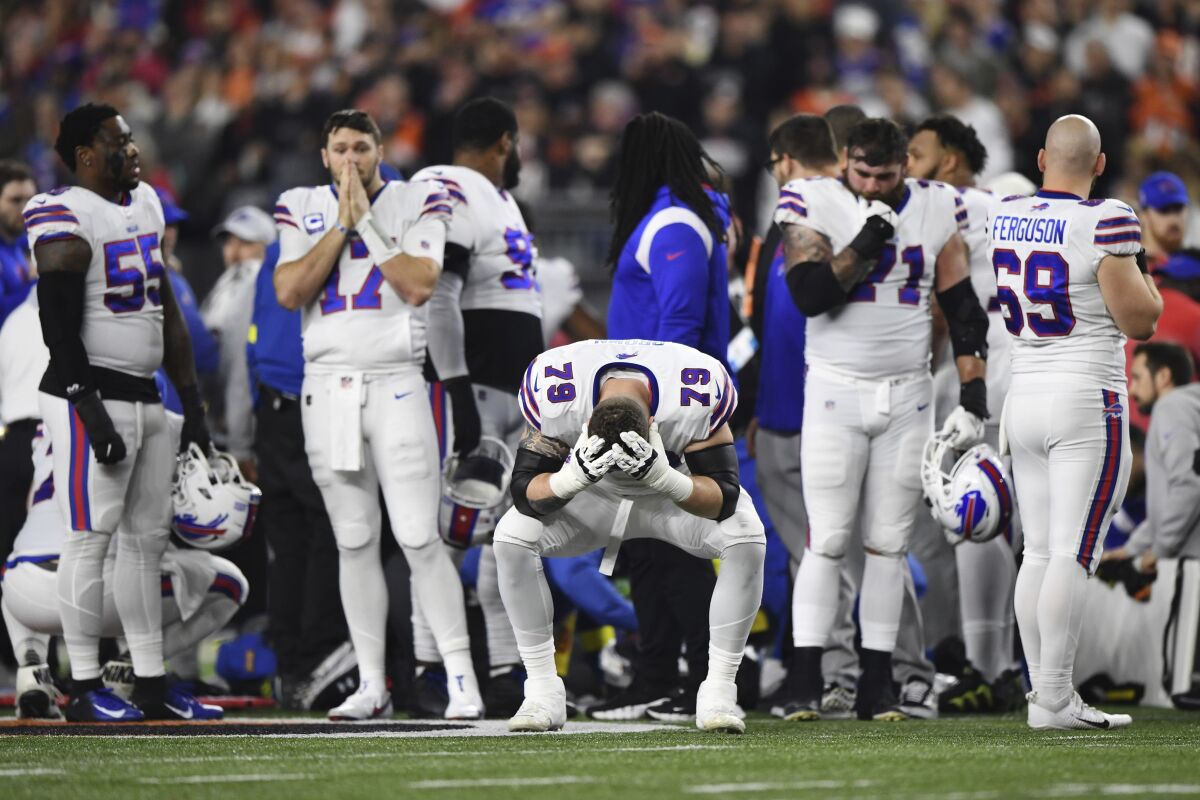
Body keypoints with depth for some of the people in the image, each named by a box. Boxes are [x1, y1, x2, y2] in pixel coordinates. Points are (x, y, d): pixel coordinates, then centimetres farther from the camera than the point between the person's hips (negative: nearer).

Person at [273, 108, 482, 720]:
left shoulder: (417, 202, 2)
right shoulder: (302, 209, 9)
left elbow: (420, 285, -13)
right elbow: (289, 292, -5)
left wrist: (367, 220, -11)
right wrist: (342, 223, -8)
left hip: (396, 387, -3)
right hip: (327, 388, 3)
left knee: (419, 537, -10)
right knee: (354, 542, 6)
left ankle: (461, 677, -7)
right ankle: (371, 685, 11)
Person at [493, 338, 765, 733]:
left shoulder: (697, 399, -37)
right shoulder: (555, 398, -34)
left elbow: (723, 499, -32)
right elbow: (525, 490, -27)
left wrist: (663, 478, -51)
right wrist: (574, 477, -49)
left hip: (676, 490, -1)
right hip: (591, 494, 1)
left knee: (745, 539, -30)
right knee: (512, 538, -25)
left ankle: (718, 692, -18)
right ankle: (542, 691, -13)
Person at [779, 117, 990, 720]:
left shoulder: (936, 211, 4)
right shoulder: (815, 206, -5)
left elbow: (964, 312, 6)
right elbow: (810, 295, -17)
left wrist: (973, 397, 0)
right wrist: (866, 244, -23)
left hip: (908, 398, 3)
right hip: (836, 393, -3)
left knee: (889, 544, 3)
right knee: (827, 541, -7)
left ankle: (877, 685, 7)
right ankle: (805, 684, -4)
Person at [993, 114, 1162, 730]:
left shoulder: (1004, 218, 6)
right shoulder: (1105, 223, -14)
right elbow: (1139, 321, -12)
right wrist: (1149, 279, 8)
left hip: (1023, 398, 6)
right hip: (1087, 401, -6)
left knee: (1039, 551, 9)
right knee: (1074, 553, -6)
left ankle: (1045, 693, 10)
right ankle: (1054, 698, -9)